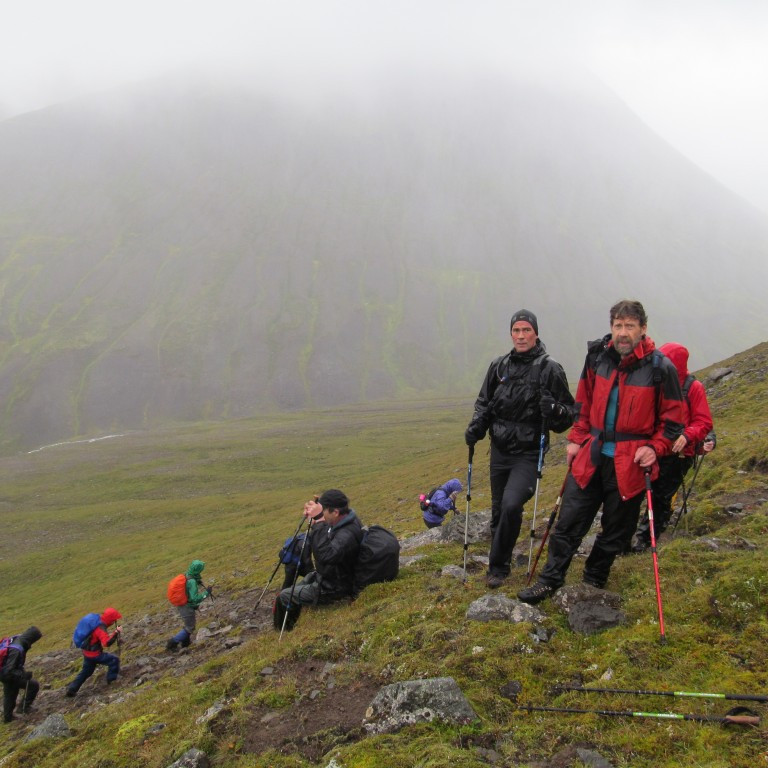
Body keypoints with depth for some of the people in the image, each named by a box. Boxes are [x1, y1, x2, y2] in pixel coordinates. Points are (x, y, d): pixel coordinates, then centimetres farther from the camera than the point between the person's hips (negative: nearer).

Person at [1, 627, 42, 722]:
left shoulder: (16, 639, -8)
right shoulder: (16, 650, -37)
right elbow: (9, 671, -35)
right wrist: (23, 675, -33)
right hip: (9, 675, -9)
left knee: (9, 695, 26)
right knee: (34, 685, -4)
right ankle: (23, 707, 10)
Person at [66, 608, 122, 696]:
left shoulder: (97, 620, -1)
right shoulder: (100, 628, -28)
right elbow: (107, 643, -40)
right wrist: (116, 633, -38)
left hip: (87, 652, 9)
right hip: (94, 654, -9)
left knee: (86, 672, 25)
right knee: (114, 660, -5)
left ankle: (71, 689, 30)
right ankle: (111, 680, 4)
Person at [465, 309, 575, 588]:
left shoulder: (550, 369, -7)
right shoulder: (499, 366, 5)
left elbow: (569, 414, -3)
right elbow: (484, 402, 16)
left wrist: (554, 410, -26)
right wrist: (476, 428, -2)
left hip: (529, 453, -4)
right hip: (499, 451, 5)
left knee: (511, 505, -21)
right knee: (498, 509, 12)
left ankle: (498, 566, -3)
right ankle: (498, 564, 33)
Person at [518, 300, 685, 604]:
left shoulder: (660, 368, -10)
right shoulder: (598, 358, 1)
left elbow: (672, 419, -2)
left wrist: (654, 448, -14)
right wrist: (577, 439, 9)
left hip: (630, 464, -3)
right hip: (591, 456, 3)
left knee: (615, 531, 11)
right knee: (568, 521, 6)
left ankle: (593, 583, 30)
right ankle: (550, 580, 18)